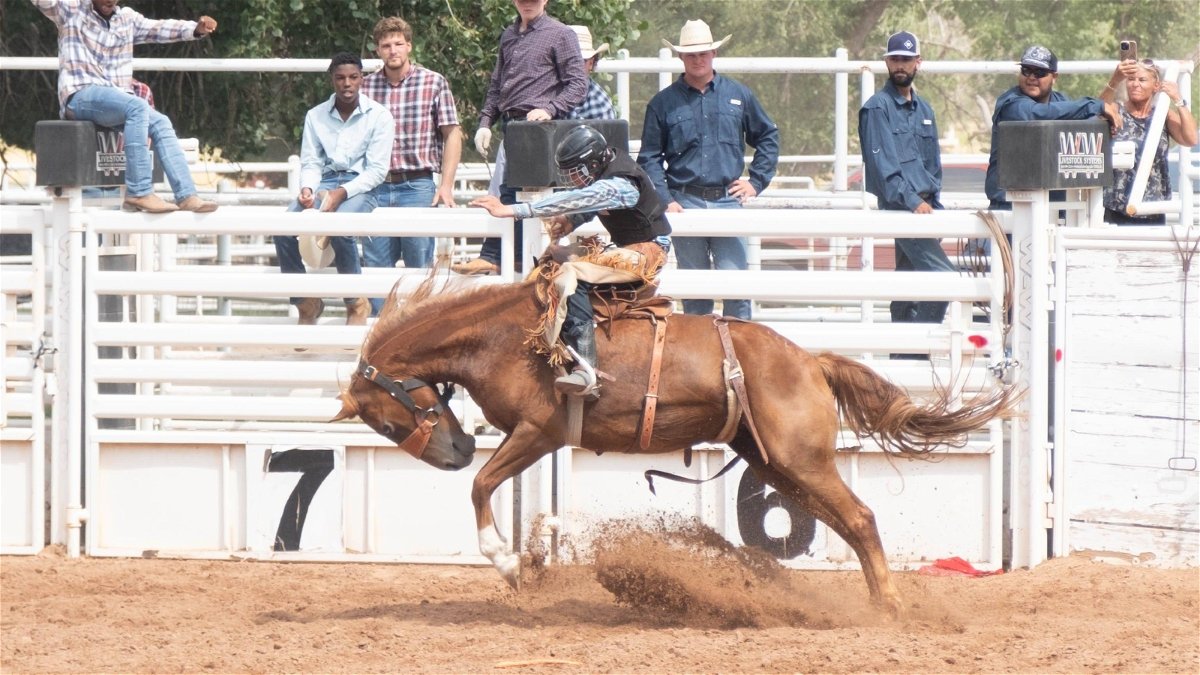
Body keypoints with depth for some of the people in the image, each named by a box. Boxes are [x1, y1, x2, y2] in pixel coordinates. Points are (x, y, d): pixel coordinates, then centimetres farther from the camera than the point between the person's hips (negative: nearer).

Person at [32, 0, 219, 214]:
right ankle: (140, 193, -35)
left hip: (116, 97, 6)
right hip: (80, 97, -6)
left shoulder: (127, 18, 20)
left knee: (161, 123, -17)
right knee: (137, 107, -30)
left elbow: (161, 28, 9)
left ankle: (186, 196, -21)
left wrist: (197, 29, -8)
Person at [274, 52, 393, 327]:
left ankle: (357, 303, -16)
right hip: (324, 182, 4)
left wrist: (342, 193, -21)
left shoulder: (379, 116, -1)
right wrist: (307, 189, -14)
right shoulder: (316, 116, 11)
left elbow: (377, 170, -7)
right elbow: (311, 163, 10)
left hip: (360, 186, -4)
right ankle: (306, 302, -8)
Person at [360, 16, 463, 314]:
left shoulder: (434, 83, 2)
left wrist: (446, 185, -4)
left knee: (420, 266, -1)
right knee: (376, 265, 3)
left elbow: (452, 135, 3)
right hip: (377, 186, 2)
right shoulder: (366, 86, 8)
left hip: (417, 185, -2)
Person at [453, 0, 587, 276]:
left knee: (511, 194, -12)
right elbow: (497, 84, 23)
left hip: (537, 127, -7)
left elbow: (578, 84, -5)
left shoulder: (560, 34, -1)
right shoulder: (509, 36, 19)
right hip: (510, 126, 7)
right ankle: (521, 257, 8)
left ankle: (492, 257, -12)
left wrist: (549, 110, -17)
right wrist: (485, 122, 13)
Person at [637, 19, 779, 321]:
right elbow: (650, 157, 4)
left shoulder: (738, 95, 8)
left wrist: (756, 182, 8)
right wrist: (665, 201, -7)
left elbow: (767, 137, 18)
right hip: (685, 202, 0)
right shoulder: (663, 103, 4)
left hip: (728, 200, 0)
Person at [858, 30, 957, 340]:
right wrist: (913, 201, -22)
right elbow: (882, 163, -14)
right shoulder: (877, 108, -5)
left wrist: (935, 207, 13)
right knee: (941, 275, -17)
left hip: (921, 205, 8)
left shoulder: (923, 110, 19)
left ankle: (902, 355, 11)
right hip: (899, 206, -8)